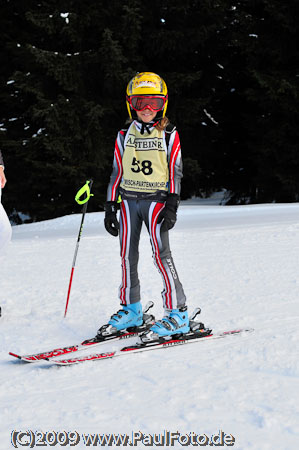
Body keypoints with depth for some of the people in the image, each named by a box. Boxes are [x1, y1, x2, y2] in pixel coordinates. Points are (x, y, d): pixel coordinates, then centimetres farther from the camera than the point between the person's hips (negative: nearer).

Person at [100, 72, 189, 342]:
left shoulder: (169, 136, 1)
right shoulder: (124, 136, 10)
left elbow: (175, 173, -1)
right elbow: (117, 173, 13)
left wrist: (171, 206, -10)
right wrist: (110, 206, 8)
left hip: (155, 200, -4)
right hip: (128, 200, 4)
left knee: (161, 254, -13)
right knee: (128, 256, 5)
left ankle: (177, 314, -11)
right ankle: (131, 310, 18)